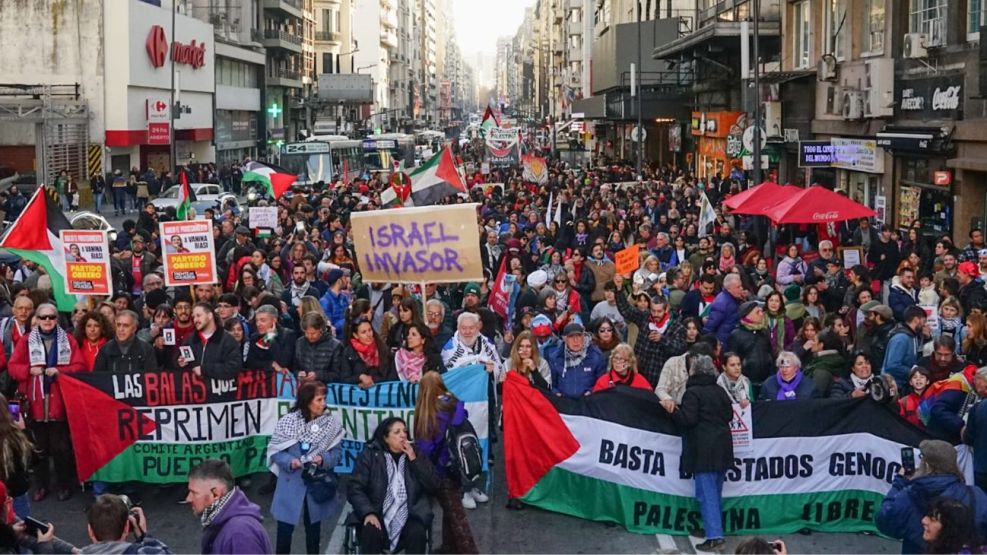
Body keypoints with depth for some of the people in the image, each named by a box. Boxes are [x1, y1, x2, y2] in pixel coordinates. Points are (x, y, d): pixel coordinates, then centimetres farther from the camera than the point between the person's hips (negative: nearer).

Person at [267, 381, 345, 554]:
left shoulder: (331, 423, -6)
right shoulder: (287, 422, -12)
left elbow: (337, 452, -3)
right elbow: (274, 451, -7)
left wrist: (324, 460, -22)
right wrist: (290, 462, -24)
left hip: (317, 485, 2)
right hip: (291, 485, -2)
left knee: (313, 527, 19)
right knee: (285, 528, 4)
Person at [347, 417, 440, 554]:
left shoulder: (416, 454, 9)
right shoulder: (369, 455, 2)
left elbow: (433, 486, 1)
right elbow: (354, 488, -5)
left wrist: (414, 460, -9)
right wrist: (368, 512, -22)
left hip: (408, 515, 1)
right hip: (378, 513, -1)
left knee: (417, 533, -30)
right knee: (371, 532, -32)